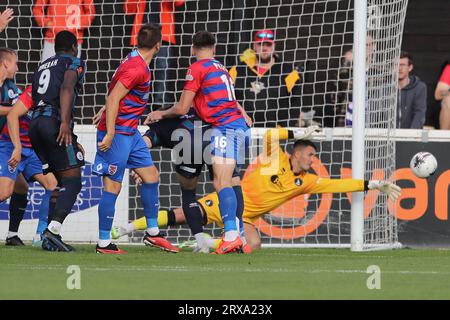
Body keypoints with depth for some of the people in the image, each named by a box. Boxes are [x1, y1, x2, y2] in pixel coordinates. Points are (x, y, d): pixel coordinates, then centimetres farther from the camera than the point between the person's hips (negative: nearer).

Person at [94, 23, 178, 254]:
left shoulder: (135, 61, 10)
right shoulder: (137, 68, -20)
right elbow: (113, 99, -23)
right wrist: (110, 133, -25)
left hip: (130, 132, 10)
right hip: (118, 132, -10)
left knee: (151, 175, 14)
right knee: (113, 186, -5)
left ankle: (152, 233, 23)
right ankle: (103, 243, 0)